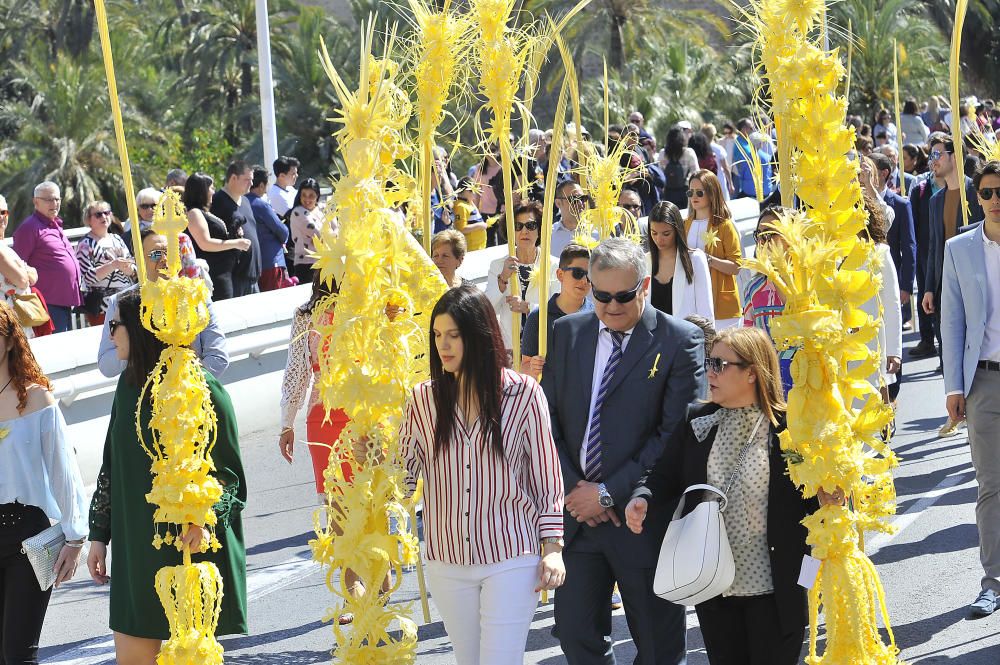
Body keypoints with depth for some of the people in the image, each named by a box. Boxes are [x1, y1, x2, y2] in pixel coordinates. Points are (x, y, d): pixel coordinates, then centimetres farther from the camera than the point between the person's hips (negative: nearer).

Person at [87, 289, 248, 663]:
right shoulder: (130, 384, 8)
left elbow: (227, 467, -10)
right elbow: (111, 466, 15)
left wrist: (206, 518, -26)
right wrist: (99, 534, 14)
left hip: (191, 548, -6)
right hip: (136, 546, 6)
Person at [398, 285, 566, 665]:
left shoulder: (523, 394, -6)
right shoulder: (423, 399, 2)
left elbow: (546, 475, -1)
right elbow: (403, 476, 2)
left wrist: (552, 548, -4)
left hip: (512, 558, -3)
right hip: (447, 560, 3)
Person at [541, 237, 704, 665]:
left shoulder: (680, 341, -8)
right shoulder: (567, 333, 8)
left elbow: (676, 433, -12)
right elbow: (548, 416, 9)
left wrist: (609, 493, -14)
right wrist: (572, 486, -5)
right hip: (577, 512, 4)